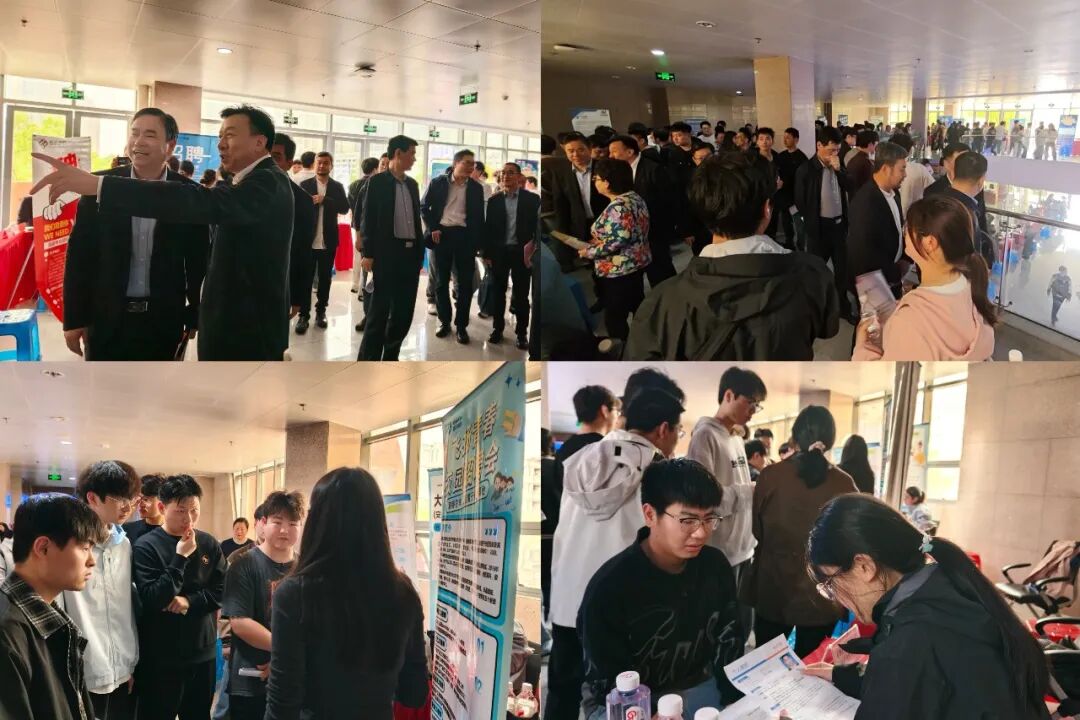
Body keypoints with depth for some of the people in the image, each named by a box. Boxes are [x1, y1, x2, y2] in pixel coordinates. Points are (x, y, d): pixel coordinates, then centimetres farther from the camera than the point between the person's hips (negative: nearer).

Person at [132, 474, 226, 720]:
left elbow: (221, 592, 2)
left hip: (203, 652, 4)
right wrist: (180, 557, -21)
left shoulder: (209, 543, 4)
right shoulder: (146, 546, -10)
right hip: (161, 658, -4)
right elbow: (152, 599, -18)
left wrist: (189, 601, -14)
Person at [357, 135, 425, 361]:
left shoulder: (412, 184, 15)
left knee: (404, 311, 8)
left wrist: (420, 251, 13)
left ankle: (390, 360, 18)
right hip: (386, 253, -6)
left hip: (411, 253, 6)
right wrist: (368, 254, -13)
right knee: (380, 310, -7)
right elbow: (368, 219, -7)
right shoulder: (378, 181, -3)